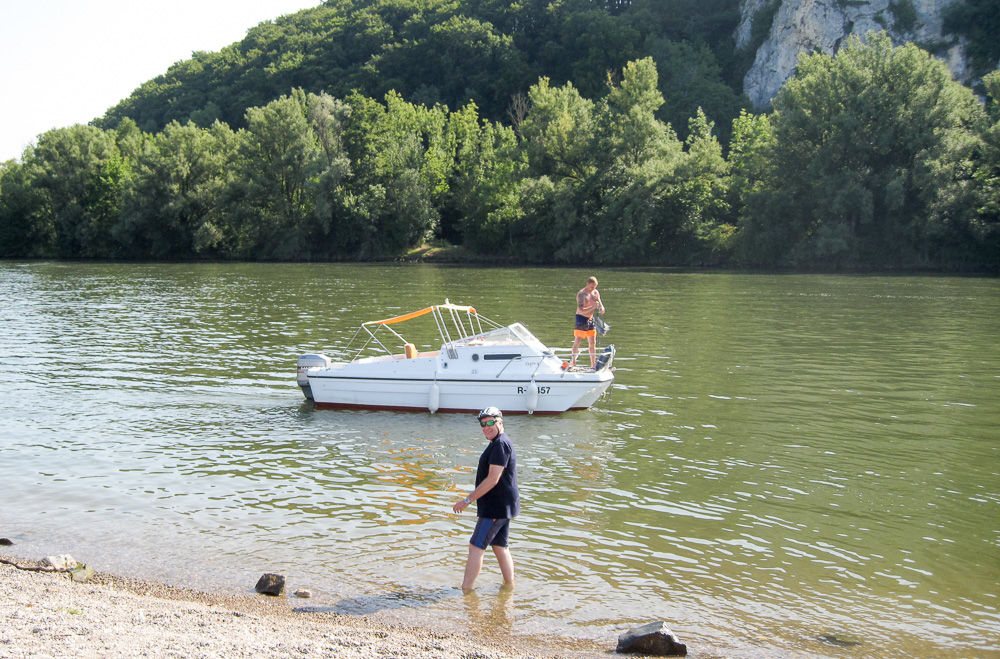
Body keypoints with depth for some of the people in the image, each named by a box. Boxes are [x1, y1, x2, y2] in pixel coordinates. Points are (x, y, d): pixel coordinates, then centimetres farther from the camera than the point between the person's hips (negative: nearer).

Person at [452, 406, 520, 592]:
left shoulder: (500, 444, -18)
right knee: (500, 546, 14)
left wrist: (468, 500, -21)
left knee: (476, 547, -8)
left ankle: (465, 591, -6)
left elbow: (493, 479, -23)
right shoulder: (501, 443, 16)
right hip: (503, 507, 11)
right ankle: (510, 586, 18)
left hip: (496, 507, -11)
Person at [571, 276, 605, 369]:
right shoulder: (582, 294, -16)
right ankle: (573, 361, 0)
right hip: (581, 319, -7)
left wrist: (601, 308, -16)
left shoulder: (596, 293, 6)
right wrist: (593, 307, -32)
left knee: (592, 342, 7)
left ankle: (593, 364, 12)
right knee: (577, 341, -8)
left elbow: (600, 305, 8)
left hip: (591, 319, 7)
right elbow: (581, 310, -25)